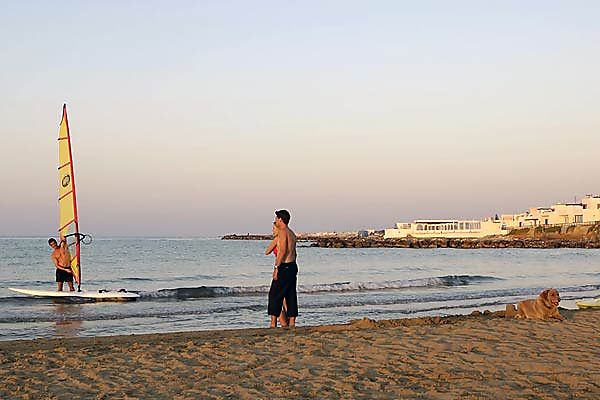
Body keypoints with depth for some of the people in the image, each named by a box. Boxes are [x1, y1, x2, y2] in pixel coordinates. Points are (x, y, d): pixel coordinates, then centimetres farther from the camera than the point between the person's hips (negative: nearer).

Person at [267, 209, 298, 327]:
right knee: (291, 295, 10)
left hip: (284, 267, -9)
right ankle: (292, 323, 10)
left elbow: (283, 251, -21)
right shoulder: (292, 233, 17)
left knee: (274, 294, -5)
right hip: (293, 265, 9)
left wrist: (276, 267, -22)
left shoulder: (282, 232, -12)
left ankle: (273, 323, -8)